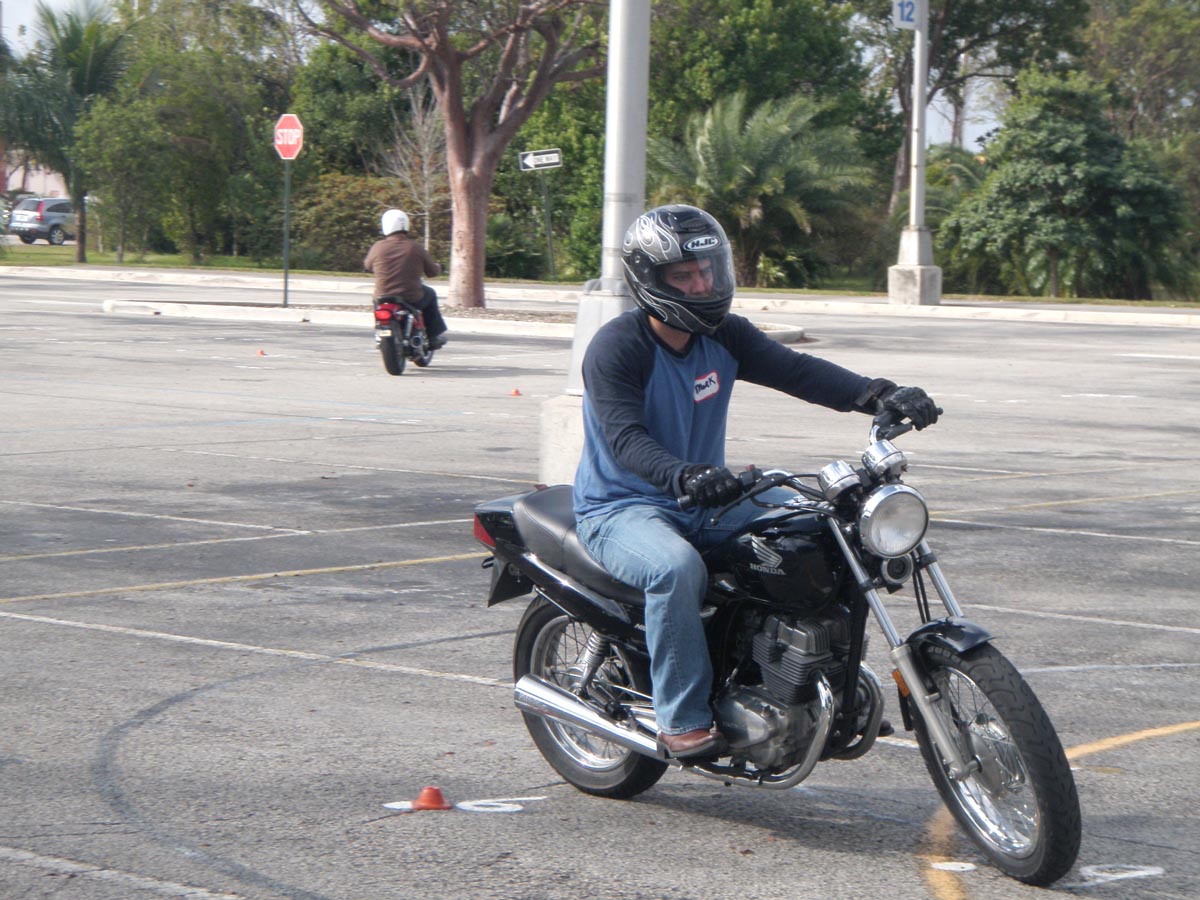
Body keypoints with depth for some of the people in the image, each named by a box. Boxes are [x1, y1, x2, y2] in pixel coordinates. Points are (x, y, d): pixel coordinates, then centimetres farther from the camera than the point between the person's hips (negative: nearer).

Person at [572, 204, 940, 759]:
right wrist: (683, 476, -50)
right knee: (677, 568, -38)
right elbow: (626, 438, -29)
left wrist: (878, 395, -25)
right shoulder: (617, 347, -16)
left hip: (705, 504, 7)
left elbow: (796, 370, -8)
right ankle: (682, 719, -27)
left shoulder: (723, 336, 5)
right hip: (622, 508, -7)